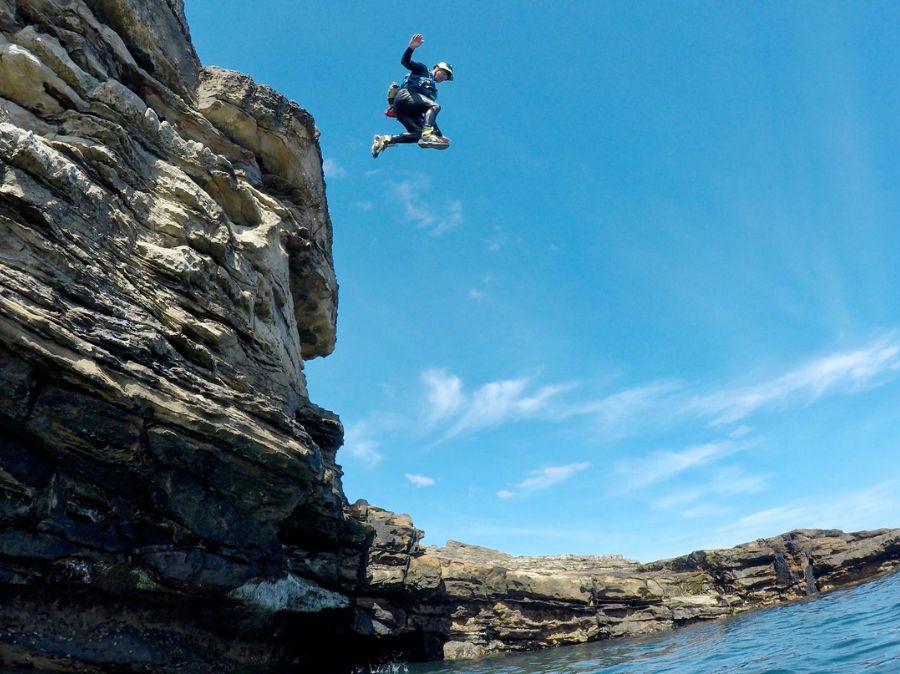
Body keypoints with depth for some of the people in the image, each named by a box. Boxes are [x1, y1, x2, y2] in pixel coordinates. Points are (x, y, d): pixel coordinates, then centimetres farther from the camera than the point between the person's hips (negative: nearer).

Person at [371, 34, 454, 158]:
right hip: (405, 95, -7)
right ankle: (427, 135, -47)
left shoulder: (433, 92, 34)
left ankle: (386, 140, -18)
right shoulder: (422, 69, 18)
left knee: (419, 134, -18)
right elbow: (405, 61, 0)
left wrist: (440, 135, 21)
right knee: (435, 106, -24)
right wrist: (411, 47, -19)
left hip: (404, 111, 7)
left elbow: (429, 117, 29)